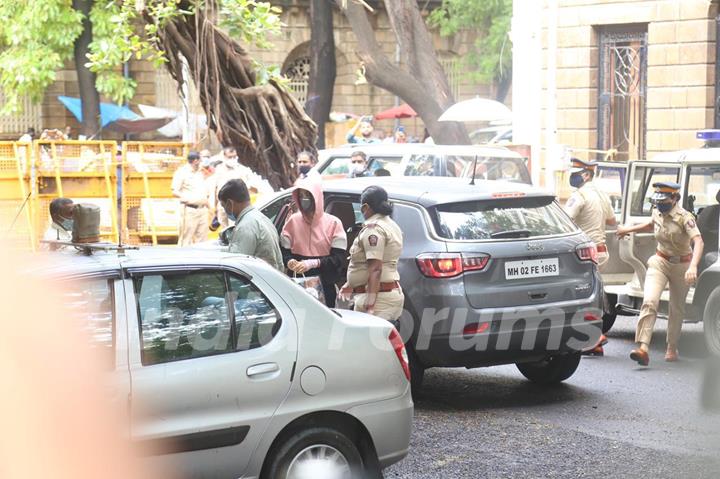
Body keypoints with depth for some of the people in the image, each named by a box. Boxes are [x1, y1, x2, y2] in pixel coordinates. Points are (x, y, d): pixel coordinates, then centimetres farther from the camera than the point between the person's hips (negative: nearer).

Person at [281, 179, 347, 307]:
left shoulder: (333, 223, 0)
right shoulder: (293, 221, 7)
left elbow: (338, 258, -6)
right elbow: (283, 251, 8)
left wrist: (313, 263, -19)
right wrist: (289, 262, -15)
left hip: (325, 287, -1)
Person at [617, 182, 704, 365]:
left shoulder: (684, 218, -22)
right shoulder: (657, 213, -3)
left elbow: (698, 241, -36)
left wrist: (693, 267, -50)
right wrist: (629, 229, 28)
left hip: (681, 266, -3)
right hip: (660, 262, 3)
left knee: (677, 309, 11)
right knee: (649, 301, -19)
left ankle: (672, 349, 32)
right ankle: (643, 348, -28)